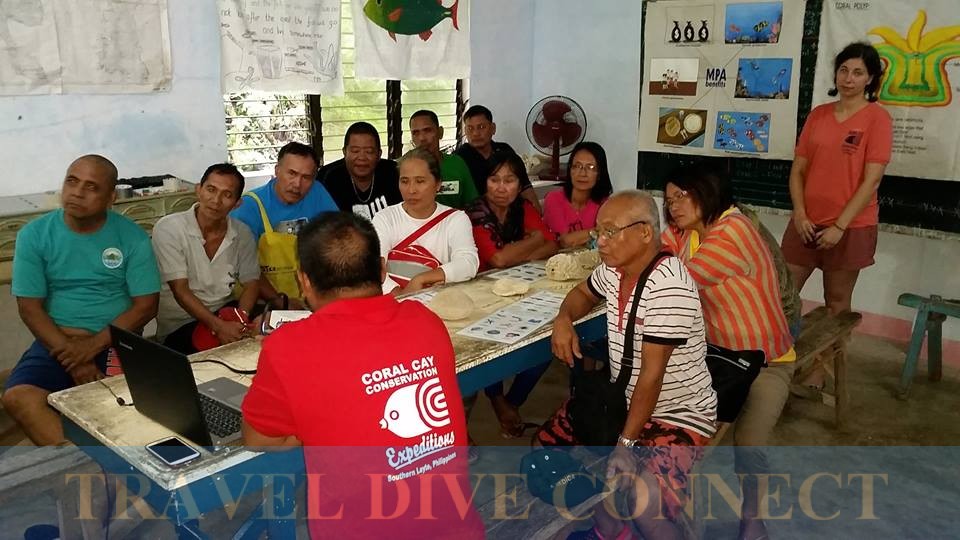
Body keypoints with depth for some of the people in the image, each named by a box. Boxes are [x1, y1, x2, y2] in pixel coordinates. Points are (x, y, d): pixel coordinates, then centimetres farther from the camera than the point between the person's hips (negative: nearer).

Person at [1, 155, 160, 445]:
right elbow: (30, 307, -2)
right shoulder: (34, 235, 0)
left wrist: (93, 345, -15)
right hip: (56, 341, 2)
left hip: (116, 341, -1)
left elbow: (146, 305, -4)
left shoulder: (133, 237, -3)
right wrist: (72, 358, -15)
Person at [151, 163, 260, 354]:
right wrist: (218, 326, -27)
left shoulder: (242, 234, 2)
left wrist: (241, 317, -17)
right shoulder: (168, 228, -11)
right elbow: (180, 291, -16)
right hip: (178, 325, -5)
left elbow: (251, 282, 5)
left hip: (226, 314, 5)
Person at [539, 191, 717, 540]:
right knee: (549, 441, 9)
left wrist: (626, 442, -23)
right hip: (623, 401, 9)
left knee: (640, 503, -32)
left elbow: (652, 372, -27)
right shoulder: (613, 270, -2)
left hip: (678, 416, -9)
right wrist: (563, 320, -1)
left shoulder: (667, 285, -28)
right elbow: (583, 294, 22)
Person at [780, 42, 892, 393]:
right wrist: (800, 215, -6)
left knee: (837, 301, 8)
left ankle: (821, 369, 21)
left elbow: (871, 180, -11)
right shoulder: (818, 114, 8)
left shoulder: (877, 118, -6)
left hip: (851, 227, -4)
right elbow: (798, 170, 7)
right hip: (807, 223, 4)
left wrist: (840, 226, -15)